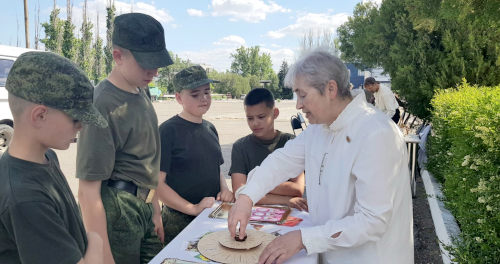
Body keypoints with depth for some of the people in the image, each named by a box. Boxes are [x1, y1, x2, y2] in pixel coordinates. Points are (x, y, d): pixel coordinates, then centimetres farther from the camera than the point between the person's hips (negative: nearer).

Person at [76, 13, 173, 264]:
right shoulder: (103, 104, -20)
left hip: (143, 207, 8)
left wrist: (155, 211, 15)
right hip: (116, 213, -8)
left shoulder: (140, 94, 5)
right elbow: (88, 190, -20)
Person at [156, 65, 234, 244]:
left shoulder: (210, 128, 8)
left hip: (214, 216, 6)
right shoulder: (168, 130, -13)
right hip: (179, 222, -6)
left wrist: (224, 189, 0)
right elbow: (157, 183, -17)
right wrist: (193, 208, -20)